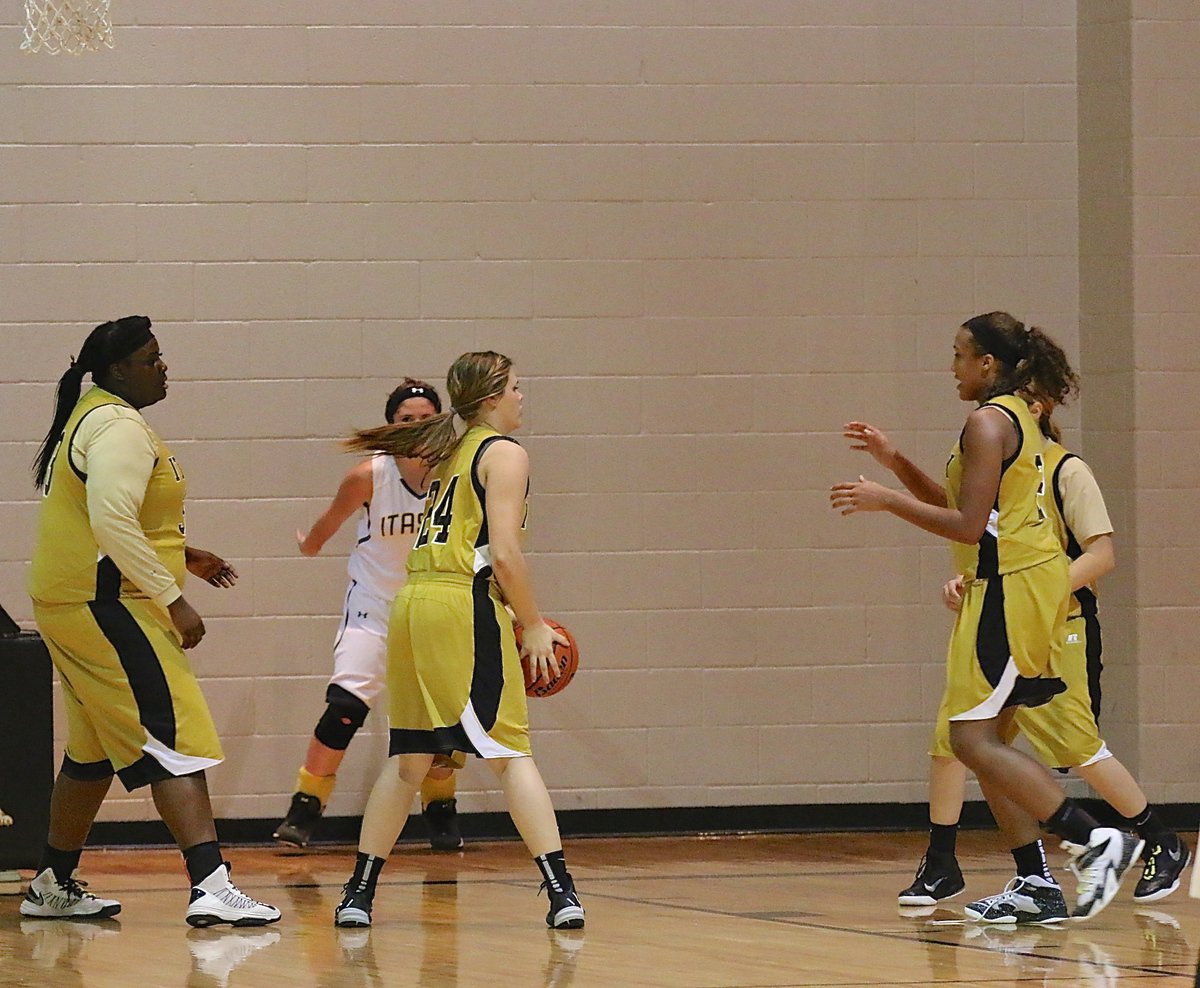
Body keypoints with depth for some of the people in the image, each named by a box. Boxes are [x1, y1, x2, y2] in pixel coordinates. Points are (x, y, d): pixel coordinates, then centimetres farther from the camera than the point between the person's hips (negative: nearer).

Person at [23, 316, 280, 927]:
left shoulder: (90, 419, 19)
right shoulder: (120, 428, -15)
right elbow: (112, 523, -26)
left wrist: (182, 556, 26)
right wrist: (173, 599, -23)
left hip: (70, 602, 11)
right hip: (106, 603, -11)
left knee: (94, 750, 18)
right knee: (177, 738, -16)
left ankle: (53, 886, 26)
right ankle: (209, 885, -27)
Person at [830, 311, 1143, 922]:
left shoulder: (988, 422, -12)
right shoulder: (1018, 417, 18)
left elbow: (968, 525, -17)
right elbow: (967, 508, 24)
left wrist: (886, 501, -12)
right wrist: (896, 463, 21)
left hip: (1009, 587, -10)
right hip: (1028, 581, 10)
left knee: (973, 739, -10)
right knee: (986, 739, 11)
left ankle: (1094, 841, -15)